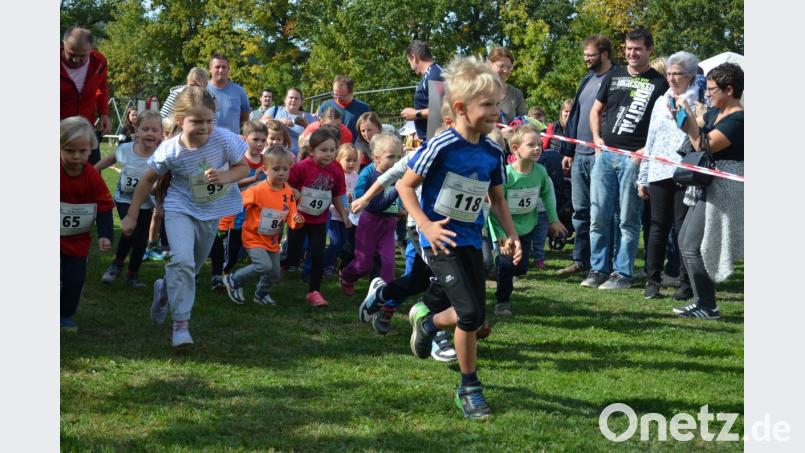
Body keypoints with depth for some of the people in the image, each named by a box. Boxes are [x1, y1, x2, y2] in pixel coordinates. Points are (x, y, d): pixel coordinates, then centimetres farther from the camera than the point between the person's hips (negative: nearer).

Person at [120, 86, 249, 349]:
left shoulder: (224, 139, -24)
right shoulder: (169, 151, -24)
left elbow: (243, 167, -8)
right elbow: (148, 180, -7)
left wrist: (225, 177, -30)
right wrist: (132, 216, -1)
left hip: (212, 210, 3)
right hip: (181, 208, -3)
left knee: (193, 266, 18)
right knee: (182, 259, -25)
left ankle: (165, 289, 50)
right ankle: (181, 323, -16)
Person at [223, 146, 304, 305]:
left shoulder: (289, 193, -6)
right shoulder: (257, 191, -22)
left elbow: (291, 218, -1)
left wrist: (297, 221, -24)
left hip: (272, 241, 6)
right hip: (253, 237, -6)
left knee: (275, 274, 11)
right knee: (264, 265, -24)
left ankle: (261, 294, 41)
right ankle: (233, 280, -3)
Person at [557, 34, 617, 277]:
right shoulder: (587, 80, 17)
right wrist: (567, 151, 17)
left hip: (601, 155, -8)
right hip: (579, 155, 8)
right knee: (580, 210, 11)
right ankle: (580, 260, 19)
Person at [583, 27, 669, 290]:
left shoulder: (659, 83, 3)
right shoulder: (614, 76, 15)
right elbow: (596, 110, 23)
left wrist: (648, 149, -11)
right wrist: (597, 138, 8)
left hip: (634, 157, -4)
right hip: (605, 154, 4)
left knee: (627, 219, -1)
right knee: (598, 215, 3)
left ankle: (622, 273, 5)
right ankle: (598, 269, 12)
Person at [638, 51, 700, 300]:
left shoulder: (698, 103, 1)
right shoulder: (661, 102, 17)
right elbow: (650, 141, 19)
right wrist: (642, 177, 17)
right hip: (659, 173, 4)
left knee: (683, 226, -3)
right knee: (658, 225, 6)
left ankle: (686, 282, 5)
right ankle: (653, 280, 12)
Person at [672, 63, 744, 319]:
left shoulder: (737, 120, -19)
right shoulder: (715, 112, 11)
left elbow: (704, 146, -24)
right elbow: (695, 134, 19)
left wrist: (688, 114, -23)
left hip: (722, 189, -11)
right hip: (707, 185, 11)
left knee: (692, 246, -11)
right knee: (684, 240, 15)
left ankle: (707, 308, -4)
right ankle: (702, 301, 20)